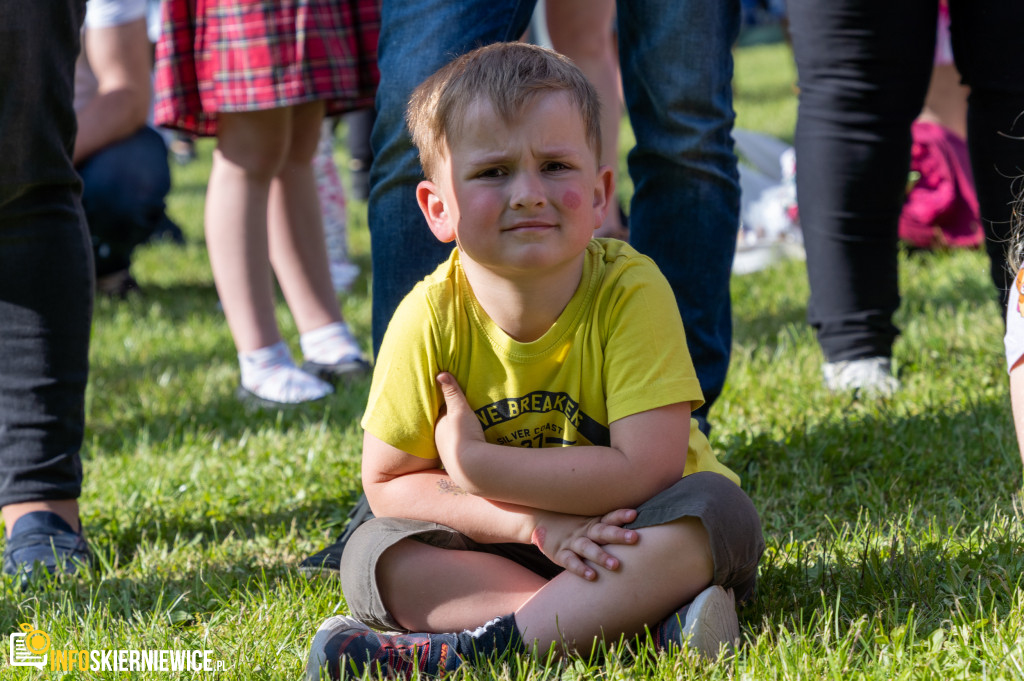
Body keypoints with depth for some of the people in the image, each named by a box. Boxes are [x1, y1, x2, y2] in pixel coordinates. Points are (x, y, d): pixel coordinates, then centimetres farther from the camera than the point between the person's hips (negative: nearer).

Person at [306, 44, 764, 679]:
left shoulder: (631, 291, -22)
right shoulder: (431, 318, -15)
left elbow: (649, 467, -28)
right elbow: (388, 482, -9)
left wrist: (474, 463, -25)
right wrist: (532, 522, -24)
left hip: (629, 538, -2)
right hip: (506, 544, 2)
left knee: (717, 509, -31)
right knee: (372, 555, -21)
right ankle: (641, 619, -31)